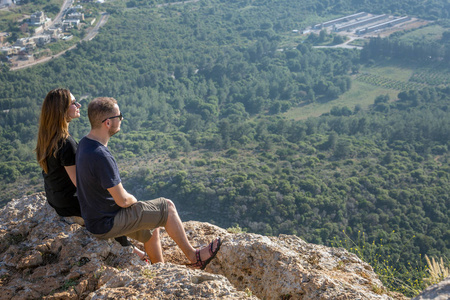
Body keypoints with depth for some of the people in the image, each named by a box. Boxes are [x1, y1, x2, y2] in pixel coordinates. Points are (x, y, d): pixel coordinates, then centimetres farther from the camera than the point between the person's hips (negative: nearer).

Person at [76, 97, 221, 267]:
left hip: (94, 217, 9)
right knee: (167, 207, 0)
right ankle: (193, 256, 17)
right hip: (107, 224, -9)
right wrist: (134, 200, -2)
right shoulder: (101, 157, -31)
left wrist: (130, 199, 8)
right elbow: (123, 200, -24)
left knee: (151, 229, 25)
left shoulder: (84, 144, 0)